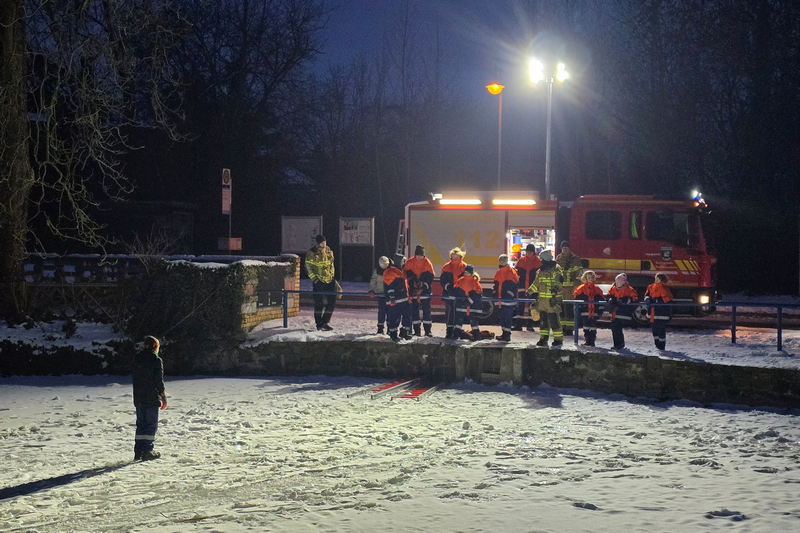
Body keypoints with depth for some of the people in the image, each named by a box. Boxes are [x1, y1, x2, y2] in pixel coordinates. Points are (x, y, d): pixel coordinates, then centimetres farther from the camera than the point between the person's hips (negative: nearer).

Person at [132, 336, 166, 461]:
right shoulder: (156, 360, -11)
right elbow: (159, 380, -12)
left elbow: (135, 379, 14)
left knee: (140, 424, 12)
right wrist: (163, 397, -4)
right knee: (151, 424, 0)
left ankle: (138, 452, 9)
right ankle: (147, 451, -5)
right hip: (152, 399, -6)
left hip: (138, 398, 6)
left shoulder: (136, 359, 9)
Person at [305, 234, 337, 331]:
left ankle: (326, 322, 16)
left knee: (331, 302, 3)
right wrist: (313, 278, -10)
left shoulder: (329, 251, 11)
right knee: (319, 303, -5)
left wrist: (332, 275, 15)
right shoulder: (312, 253, -6)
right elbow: (308, 266, -4)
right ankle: (319, 324, 2)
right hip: (319, 281, -5)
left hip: (329, 280, 5)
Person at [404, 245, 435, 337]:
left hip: (424, 289, -1)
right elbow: (406, 275, 2)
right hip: (413, 290, 1)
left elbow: (430, 277, -1)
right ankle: (417, 330, 8)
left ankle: (428, 330, 0)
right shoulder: (409, 263, 0)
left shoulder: (427, 263, -2)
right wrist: (412, 285, -10)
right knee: (414, 310, 2)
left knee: (426, 309, -3)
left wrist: (424, 285, -15)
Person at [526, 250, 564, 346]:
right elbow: (536, 284, 28)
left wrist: (556, 288, -37)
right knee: (543, 320, 8)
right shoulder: (541, 271, 18)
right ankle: (543, 338, 14)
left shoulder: (556, 270, -6)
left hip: (552, 299, -7)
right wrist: (529, 291, 24)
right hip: (542, 299, 7)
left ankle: (558, 339, 0)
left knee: (554, 320, -7)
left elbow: (559, 281, -19)